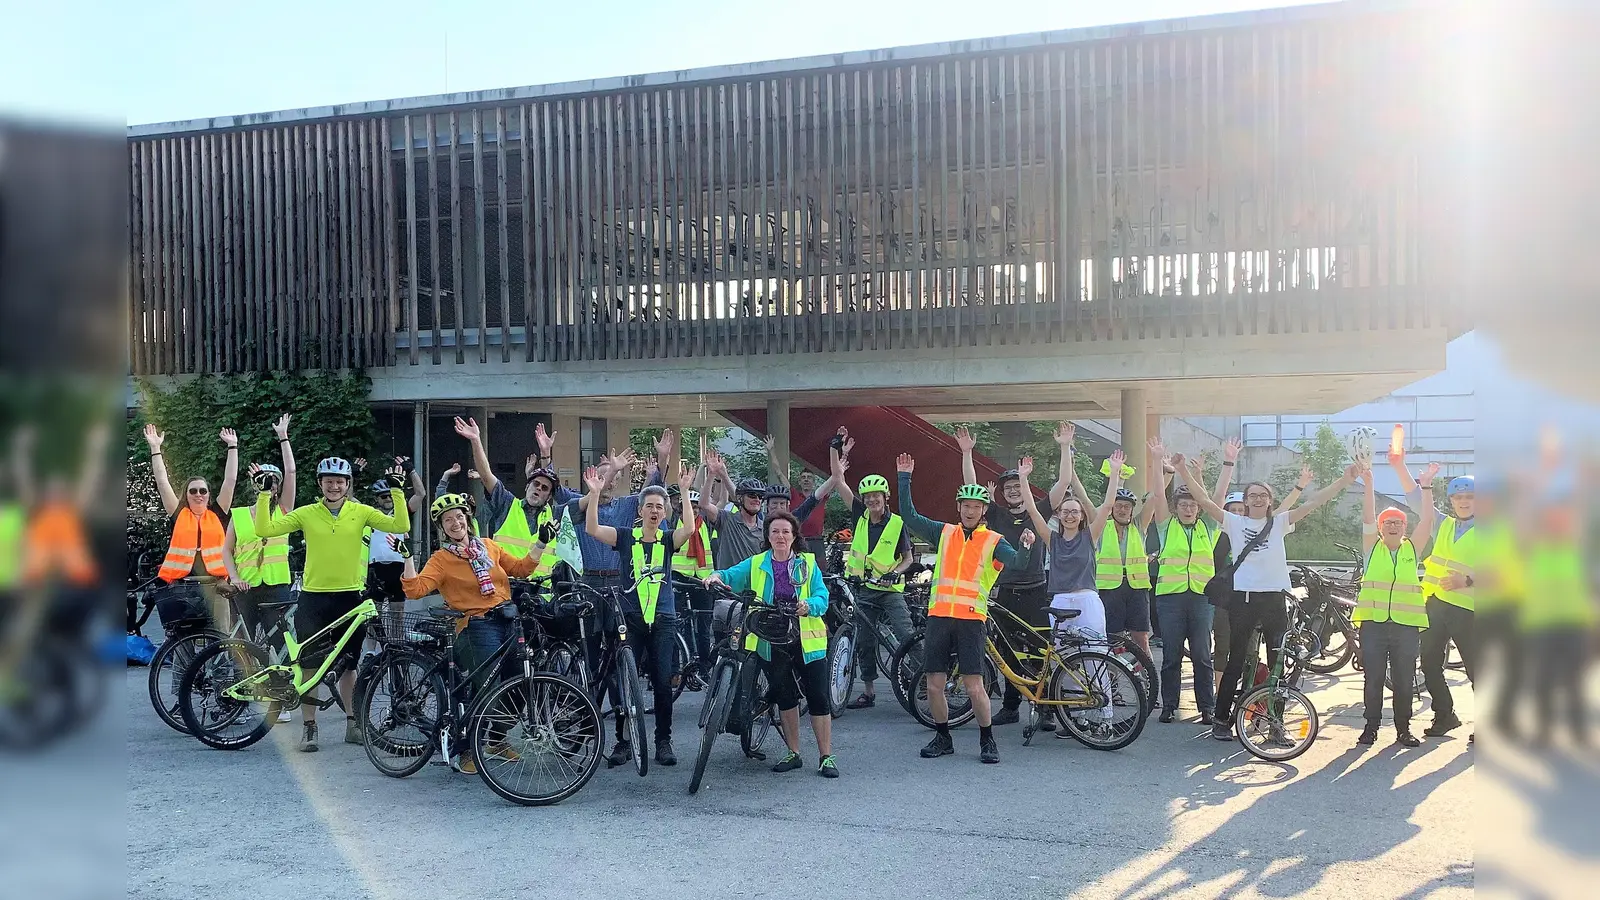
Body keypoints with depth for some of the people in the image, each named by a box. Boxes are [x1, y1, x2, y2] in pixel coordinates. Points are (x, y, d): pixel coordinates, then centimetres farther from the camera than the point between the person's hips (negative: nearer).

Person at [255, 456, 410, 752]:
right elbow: (264, 530, -6)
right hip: (313, 597, -1)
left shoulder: (361, 512, 0)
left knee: (348, 665, 12)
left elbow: (400, 526, -10)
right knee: (309, 664, 0)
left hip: (349, 597, 1)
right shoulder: (306, 513, 0)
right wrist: (264, 496, -11)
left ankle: (353, 724, 23)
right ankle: (309, 728, 10)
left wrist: (397, 494, -16)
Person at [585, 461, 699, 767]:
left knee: (663, 683, 1)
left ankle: (663, 742, 11)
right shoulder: (626, 537, 4)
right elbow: (592, 529, -9)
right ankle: (623, 742, 10)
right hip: (631, 618, 0)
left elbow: (689, 528, -15)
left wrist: (684, 491, -20)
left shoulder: (668, 539, 6)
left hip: (663, 620, 0)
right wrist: (595, 493, -18)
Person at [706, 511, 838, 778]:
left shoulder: (808, 564, 4)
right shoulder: (756, 565, 8)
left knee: (818, 697, -3)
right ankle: (794, 754, 24)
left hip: (807, 640, -2)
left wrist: (809, 605, -26)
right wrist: (717, 576, -27)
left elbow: (822, 597, -4)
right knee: (785, 697, 10)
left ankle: (826, 757, 5)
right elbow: (732, 576, -5)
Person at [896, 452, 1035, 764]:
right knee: (934, 685, 4)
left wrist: (1026, 548, -32)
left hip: (971, 618, -3)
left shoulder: (993, 542, 5)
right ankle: (943, 738, 22)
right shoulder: (944, 533, 12)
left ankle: (987, 741, 10)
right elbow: (909, 515, 9)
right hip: (938, 615, 3)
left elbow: (1018, 562, -11)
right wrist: (904, 478, 3)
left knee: (974, 686, -7)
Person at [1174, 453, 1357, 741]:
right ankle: (1221, 719, 12)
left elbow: (1312, 504, -1)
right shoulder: (1235, 523, 3)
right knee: (1236, 662, 3)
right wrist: (1185, 473, -18)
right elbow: (1204, 501, -6)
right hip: (1243, 598, -2)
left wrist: (1344, 481, -10)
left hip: (1274, 598, 2)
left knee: (1277, 663, 6)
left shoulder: (1279, 522, 7)